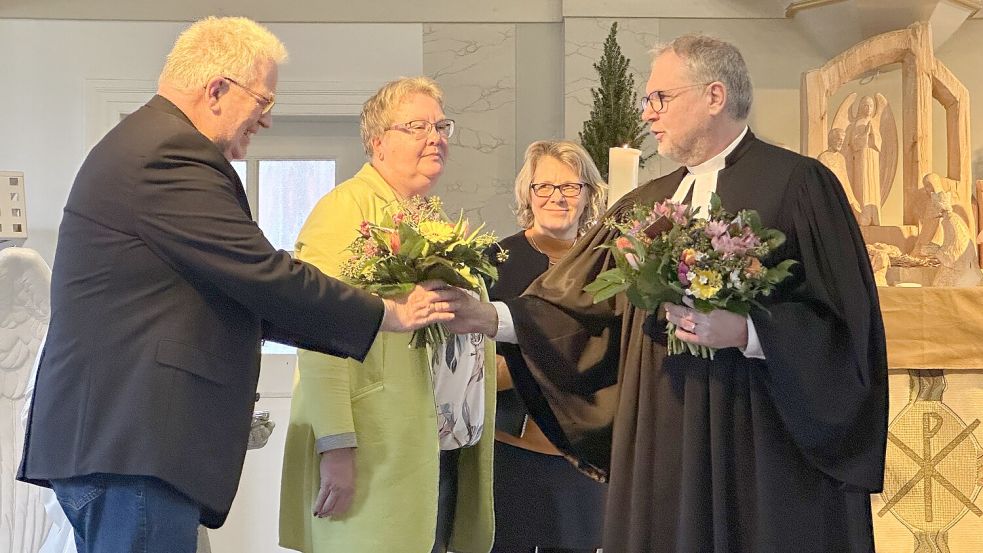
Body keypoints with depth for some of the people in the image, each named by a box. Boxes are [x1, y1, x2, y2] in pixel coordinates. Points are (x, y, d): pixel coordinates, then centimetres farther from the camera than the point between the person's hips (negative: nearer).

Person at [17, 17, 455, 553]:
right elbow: (262, 274, -17)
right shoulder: (170, 153, -15)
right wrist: (390, 314, -5)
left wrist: (352, 325, 18)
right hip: (131, 446, -11)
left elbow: (230, 295, 21)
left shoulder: (145, 142, 20)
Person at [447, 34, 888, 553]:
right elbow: (581, 304, 8)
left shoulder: (798, 184, -6)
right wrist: (492, 317, -4)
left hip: (768, 449, -5)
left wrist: (747, 332, -22)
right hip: (667, 448, 5)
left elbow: (844, 321, -11)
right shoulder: (644, 207, 12)